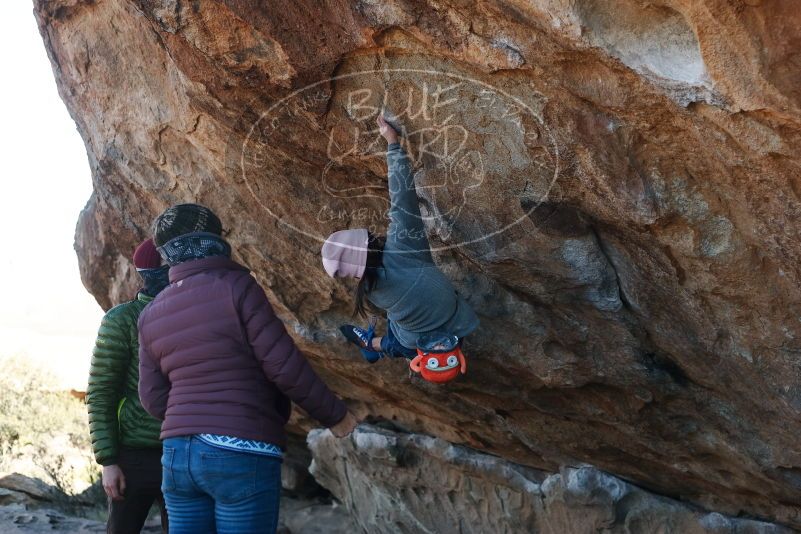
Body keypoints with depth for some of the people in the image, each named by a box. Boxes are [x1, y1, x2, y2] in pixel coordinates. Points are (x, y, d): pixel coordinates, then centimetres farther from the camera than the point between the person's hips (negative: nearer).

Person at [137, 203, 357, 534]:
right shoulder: (236, 286, -8)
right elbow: (285, 365, -12)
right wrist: (334, 414, 0)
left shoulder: (151, 314, 11)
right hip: (242, 454, -6)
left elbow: (154, 399, 11)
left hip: (178, 455, 6)